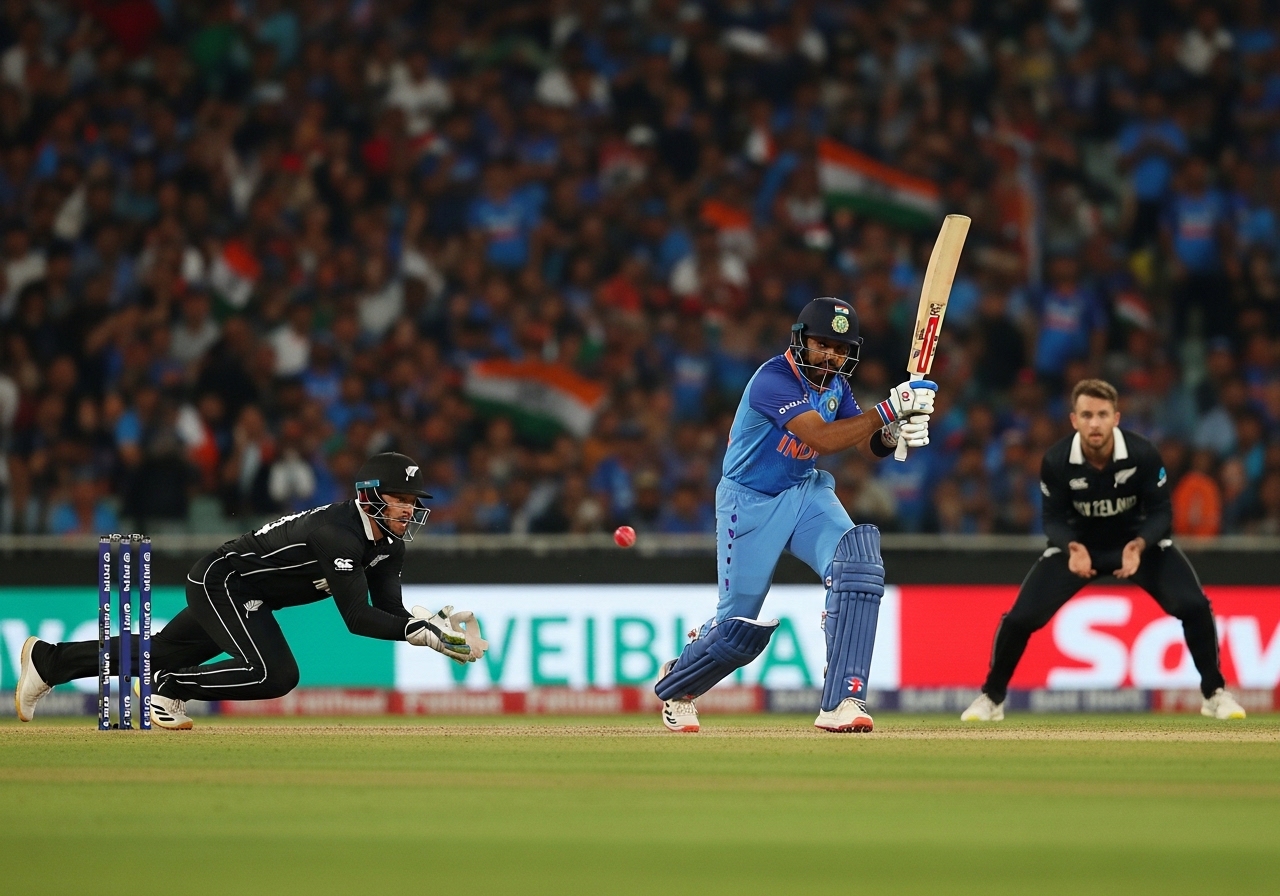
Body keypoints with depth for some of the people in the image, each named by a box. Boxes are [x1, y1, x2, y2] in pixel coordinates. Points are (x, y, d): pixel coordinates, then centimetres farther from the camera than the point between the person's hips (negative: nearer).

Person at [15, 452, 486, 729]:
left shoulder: (388, 546, 0)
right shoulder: (337, 532, -30)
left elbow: (389, 611, -3)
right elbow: (356, 618, -33)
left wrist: (432, 625, -20)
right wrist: (423, 630, -36)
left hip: (244, 600, 9)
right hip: (220, 581, -9)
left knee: (159, 654, 18)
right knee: (274, 675, -27)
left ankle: (48, 660, 32)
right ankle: (166, 688, -10)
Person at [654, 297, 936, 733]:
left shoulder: (834, 383, 0)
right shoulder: (773, 380, -24)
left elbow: (869, 444, -2)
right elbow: (822, 438, -35)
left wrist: (894, 434, -26)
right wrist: (888, 409, -42)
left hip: (806, 493, 6)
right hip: (749, 501, -6)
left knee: (859, 565, -23)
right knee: (741, 626, 0)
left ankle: (841, 704, -25)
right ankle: (675, 685, 34)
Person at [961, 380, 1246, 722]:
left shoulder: (1143, 454, -27)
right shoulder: (1056, 461, -24)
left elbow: (1161, 511, -17)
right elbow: (1054, 517, -13)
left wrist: (1140, 546, -37)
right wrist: (1072, 549, -35)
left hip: (1138, 540, 0)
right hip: (1078, 543, 0)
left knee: (1194, 606, -18)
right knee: (1021, 617, -12)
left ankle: (1215, 694, 3)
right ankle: (991, 698, 11)